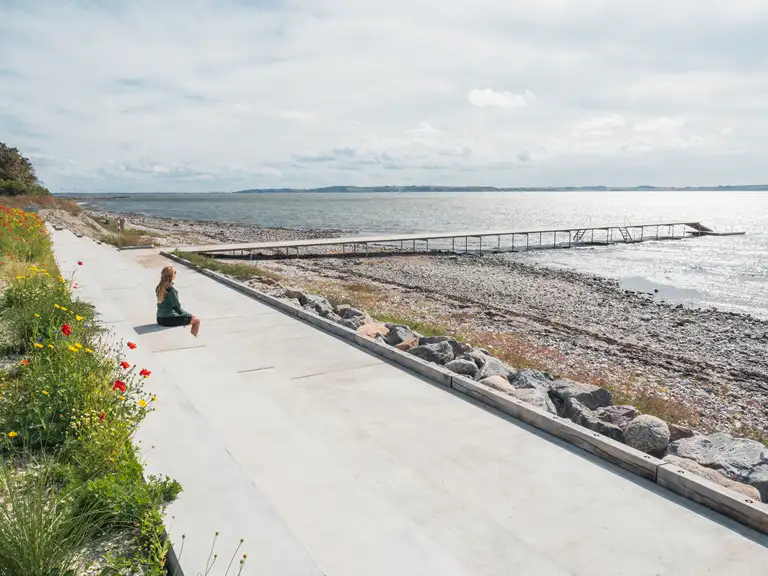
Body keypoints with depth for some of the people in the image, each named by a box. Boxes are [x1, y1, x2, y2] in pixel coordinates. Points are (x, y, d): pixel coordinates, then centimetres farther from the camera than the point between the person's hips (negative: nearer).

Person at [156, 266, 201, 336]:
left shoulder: (159, 288, 4)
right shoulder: (170, 289, -22)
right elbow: (176, 307, -17)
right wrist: (188, 314, -3)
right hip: (169, 320, -9)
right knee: (197, 320, 2)